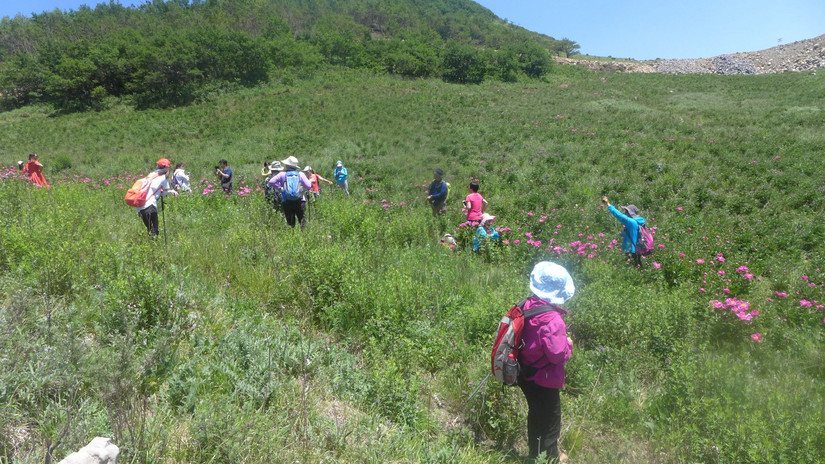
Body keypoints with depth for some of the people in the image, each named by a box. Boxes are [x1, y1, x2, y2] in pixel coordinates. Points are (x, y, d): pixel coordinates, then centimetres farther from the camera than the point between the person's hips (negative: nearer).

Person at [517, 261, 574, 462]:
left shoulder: (528, 306, -8)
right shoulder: (553, 321, -30)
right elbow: (558, 355, -26)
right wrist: (569, 344, -7)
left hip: (525, 375, 8)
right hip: (543, 382, -8)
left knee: (536, 414, 29)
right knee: (550, 421, 15)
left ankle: (535, 451, 49)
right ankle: (550, 457, 35)